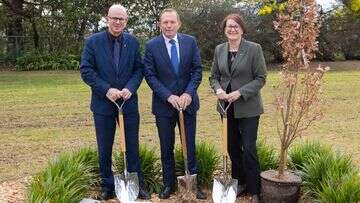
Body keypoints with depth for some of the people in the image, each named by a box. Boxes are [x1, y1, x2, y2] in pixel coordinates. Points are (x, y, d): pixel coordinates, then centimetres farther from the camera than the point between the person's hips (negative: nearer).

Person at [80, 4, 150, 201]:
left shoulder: (133, 42, 4)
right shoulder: (93, 41, -4)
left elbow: (139, 69, 4)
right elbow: (86, 70, -7)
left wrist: (130, 88, -13)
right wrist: (107, 90, -17)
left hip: (129, 102, 2)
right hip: (103, 103, -1)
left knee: (133, 147, 9)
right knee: (104, 149, 10)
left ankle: (137, 185, 24)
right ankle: (107, 186, 26)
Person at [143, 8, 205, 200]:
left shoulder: (190, 41, 1)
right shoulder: (151, 45, -4)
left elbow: (197, 69, 0)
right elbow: (150, 75, -7)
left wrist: (188, 93, -13)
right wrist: (168, 96, -16)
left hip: (188, 100, 1)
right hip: (164, 103, -1)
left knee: (190, 145, 9)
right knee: (166, 147, 10)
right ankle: (168, 184, 25)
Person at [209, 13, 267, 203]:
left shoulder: (254, 48, -7)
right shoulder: (219, 49, 7)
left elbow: (261, 78, -8)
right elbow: (214, 76, 11)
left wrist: (240, 92, -19)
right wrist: (218, 89, -10)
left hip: (247, 107, -4)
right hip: (227, 107, 5)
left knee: (249, 149, -3)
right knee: (232, 147, 12)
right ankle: (239, 183, 31)